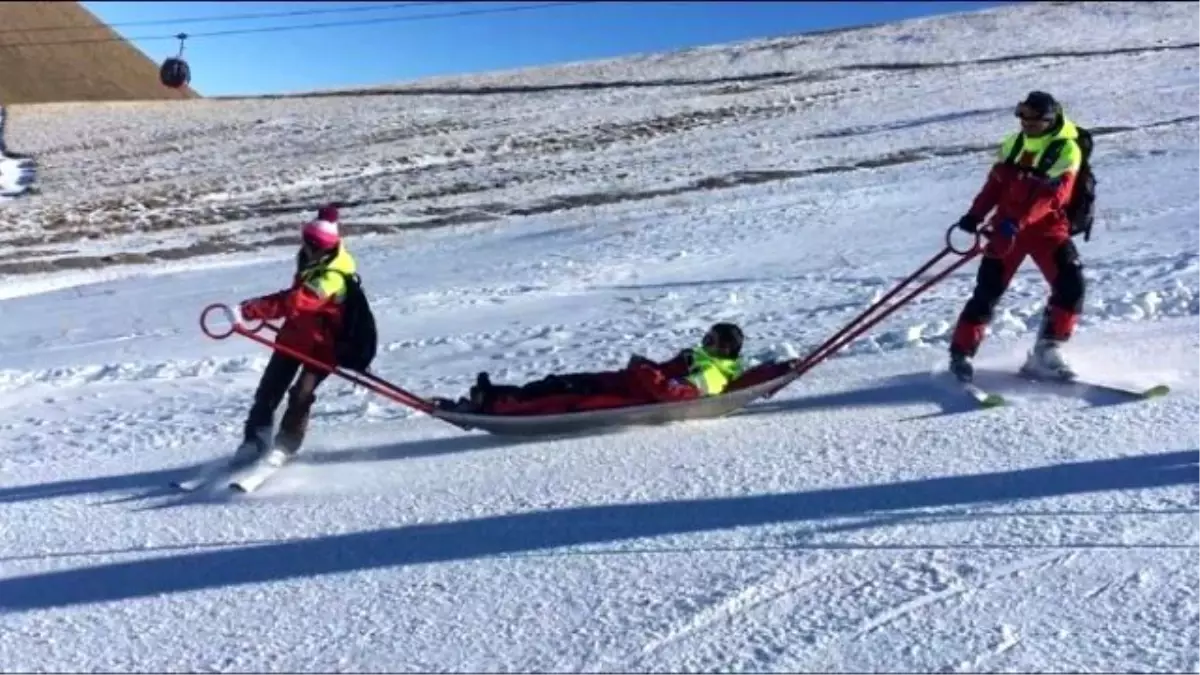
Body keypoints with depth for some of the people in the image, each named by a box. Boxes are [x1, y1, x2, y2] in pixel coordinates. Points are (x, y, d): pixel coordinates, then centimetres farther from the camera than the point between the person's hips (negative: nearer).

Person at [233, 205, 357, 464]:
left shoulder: (333, 276, -28)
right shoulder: (311, 263, 1)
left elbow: (294, 301, -40)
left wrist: (249, 309, -45)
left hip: (322, 345, -8)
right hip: (294, 336, 8)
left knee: (300, 395, -17)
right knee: (268, 390, 6)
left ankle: (285, 445, -1)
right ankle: (255, 439, 19)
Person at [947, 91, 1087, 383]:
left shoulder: (1066, 150, -9)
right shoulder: (1014, 142, 7)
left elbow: (1051, 194, -21)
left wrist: (1016, 222, -33)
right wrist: (975, 214, 6)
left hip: (1046, 226, -2)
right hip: (1007, 226, 2)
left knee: (1071, 282, -18)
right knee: (988, 288, -5)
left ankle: (1046, 350, -6)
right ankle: (961, 351, 4)